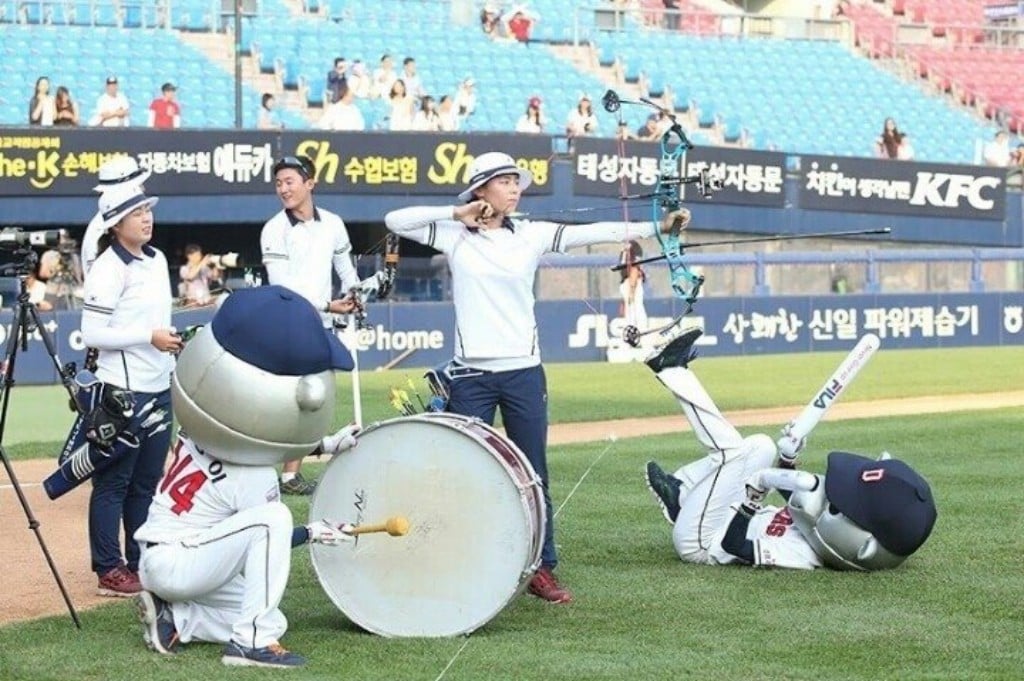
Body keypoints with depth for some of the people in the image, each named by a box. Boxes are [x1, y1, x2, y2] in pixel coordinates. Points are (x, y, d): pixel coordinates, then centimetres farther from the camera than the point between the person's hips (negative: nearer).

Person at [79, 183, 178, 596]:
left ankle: (145, 566, 20)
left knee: (148, 480, 13)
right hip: (123, 392, -8)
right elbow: (91, 334, -17)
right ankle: (110, 572, 3)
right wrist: (150, 337, -20)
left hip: (159, 388, 8)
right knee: (114, 481, -1)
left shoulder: (157, 260, 13)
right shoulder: (108, 268, -12)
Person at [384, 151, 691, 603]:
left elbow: (594, 232, -6)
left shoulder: (532, 235, 3)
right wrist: (455, 212, -10)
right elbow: (395, 220, -5)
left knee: (533, 475, 6)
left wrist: (655, 227, -15)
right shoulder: (454, 235, 2)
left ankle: (542, 570, 13)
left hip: (523, 371, 1)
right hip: (471, 375, -1)